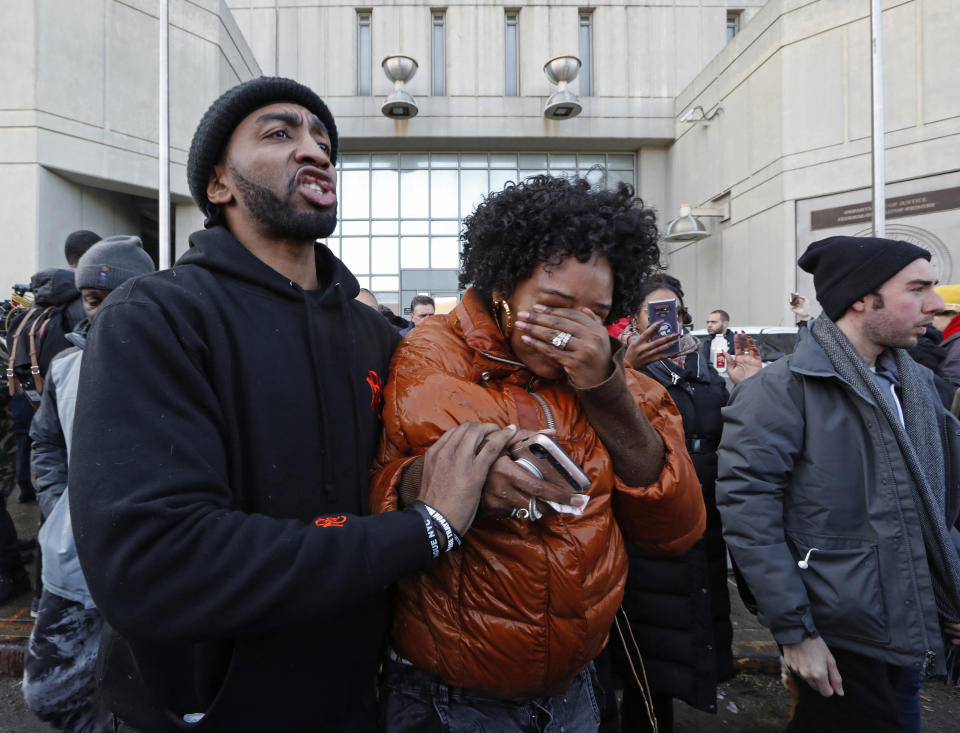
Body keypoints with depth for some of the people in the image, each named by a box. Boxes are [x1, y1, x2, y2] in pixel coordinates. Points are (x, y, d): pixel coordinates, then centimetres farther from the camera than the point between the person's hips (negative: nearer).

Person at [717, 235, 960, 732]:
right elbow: (747, 514, -23)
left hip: (908, 629, 7)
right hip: (834, 637, -7)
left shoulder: (916, 383, 5)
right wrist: (794, 631, -20)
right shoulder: (782, 391, -20)